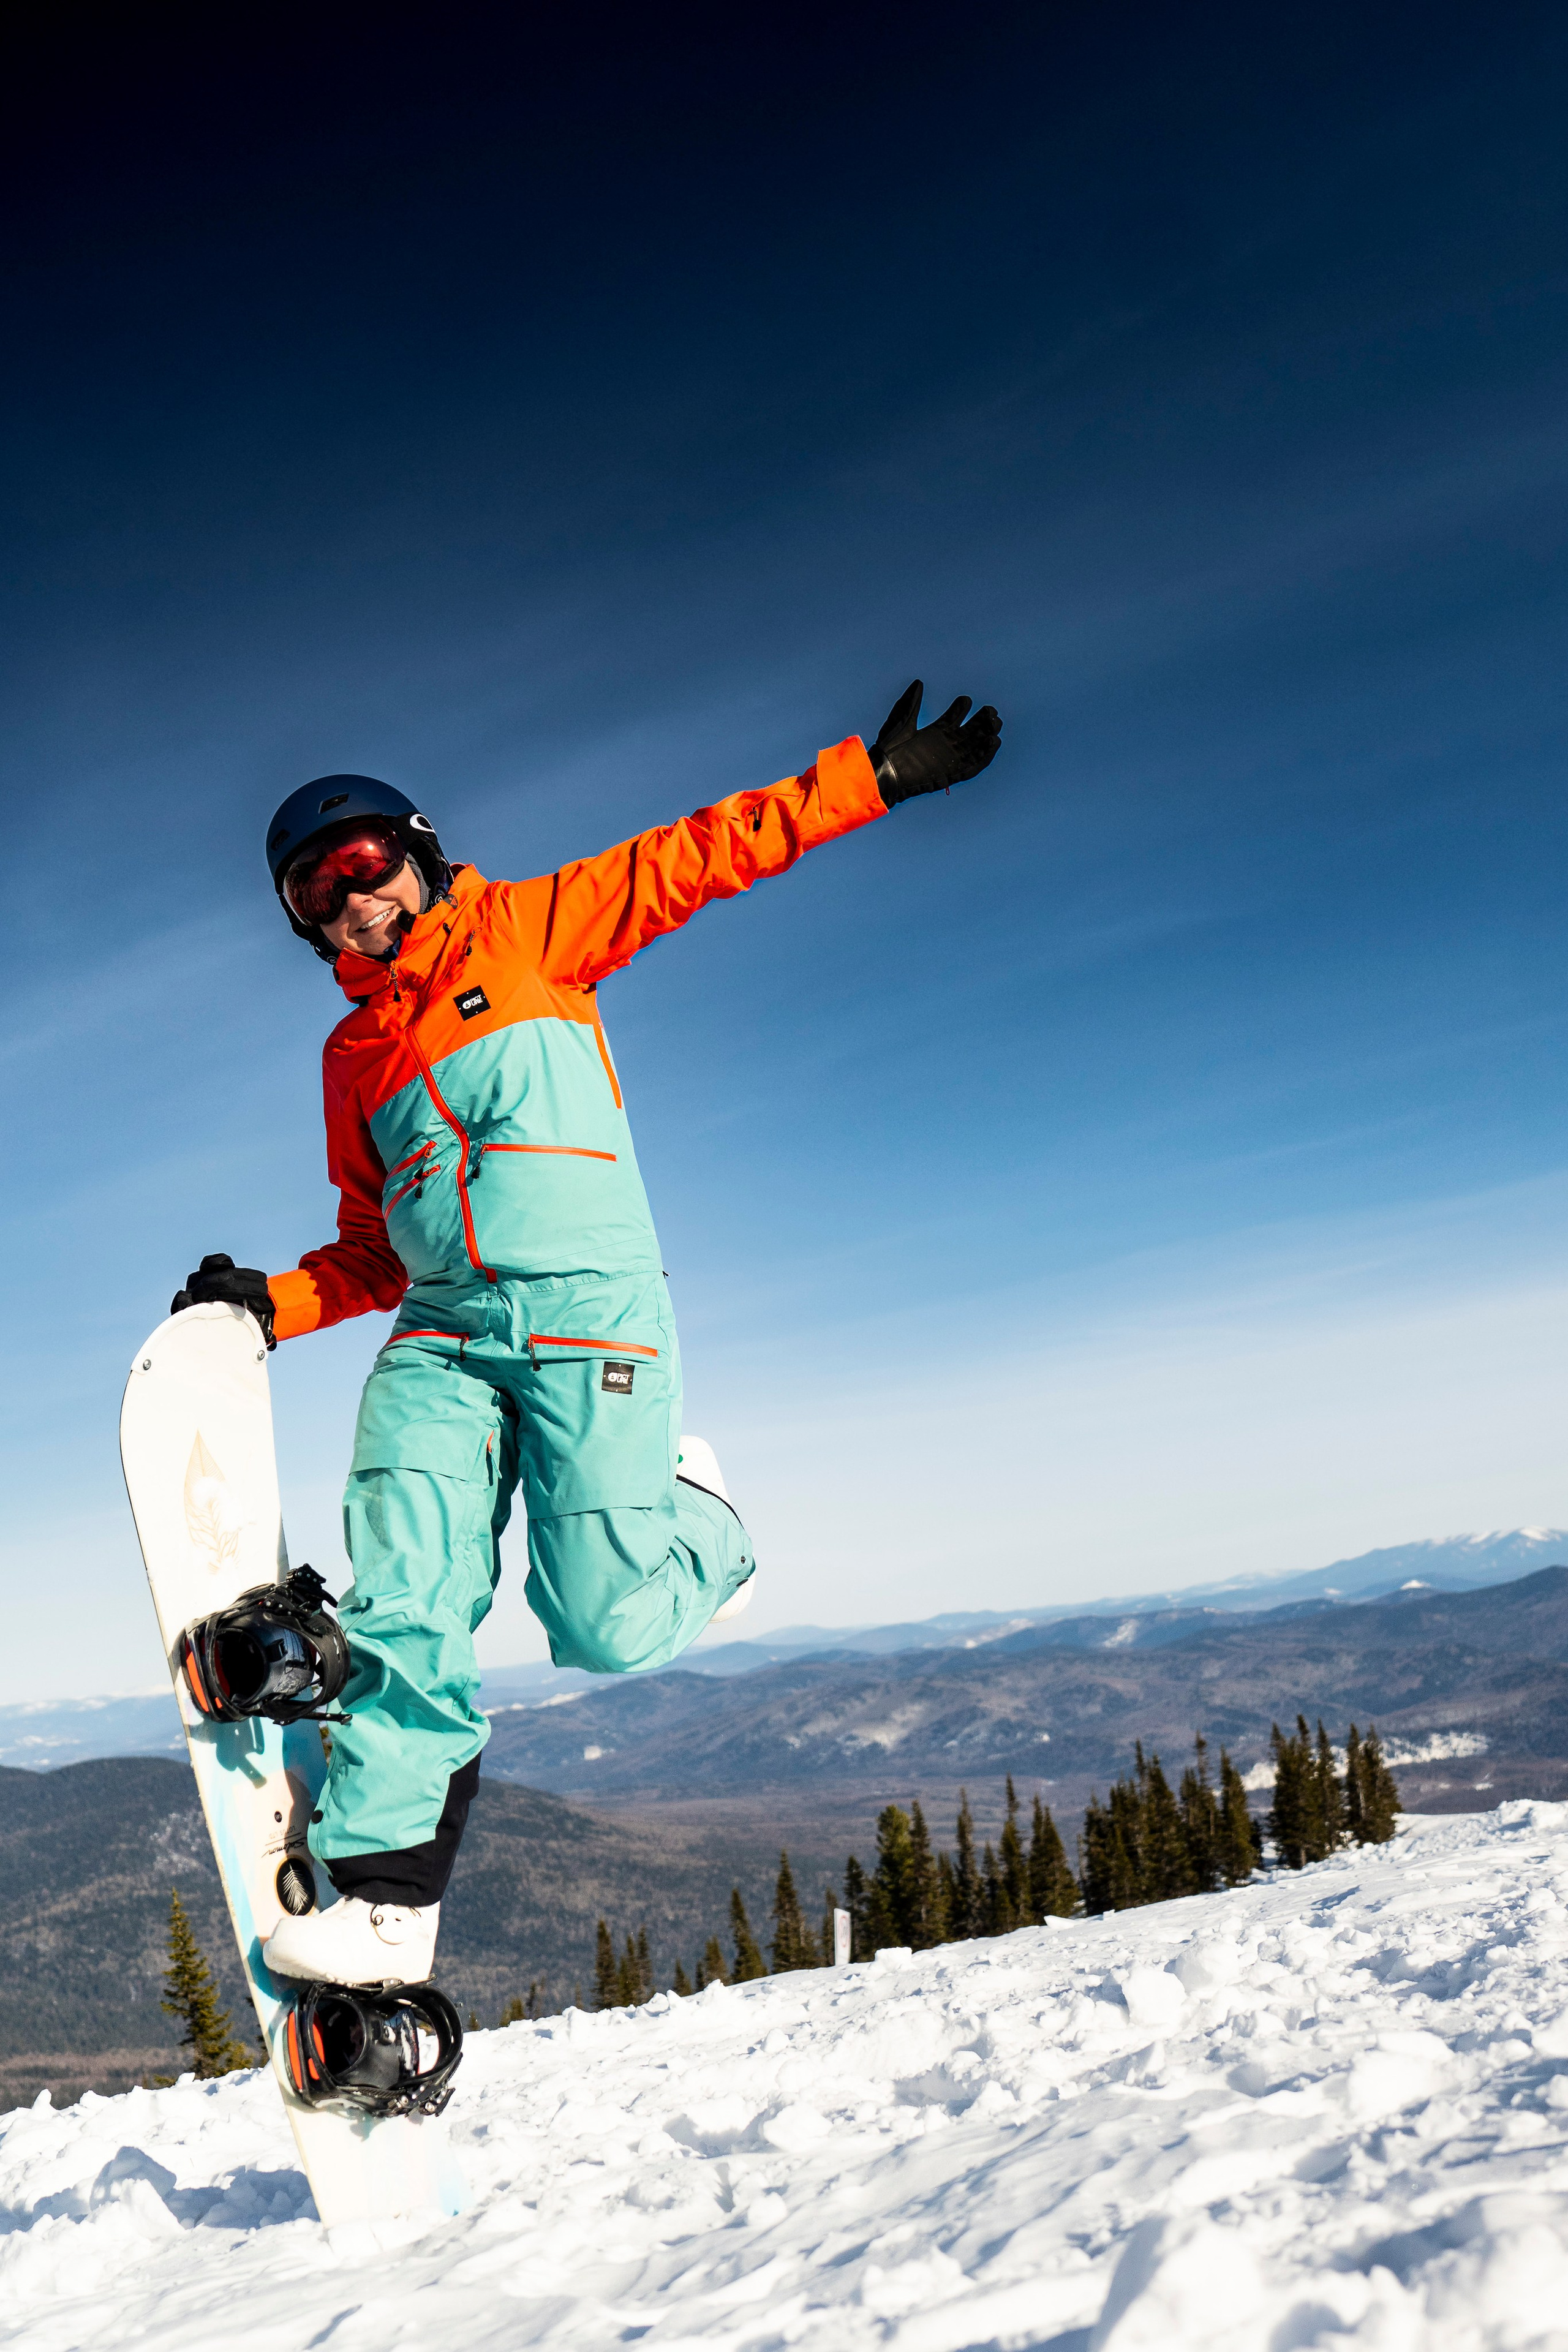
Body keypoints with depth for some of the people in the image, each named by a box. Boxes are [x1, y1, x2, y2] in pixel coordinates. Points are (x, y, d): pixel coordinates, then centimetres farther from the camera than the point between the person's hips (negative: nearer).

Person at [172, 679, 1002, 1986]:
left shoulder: (525, 932, 11)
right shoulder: (353, 1055, 24)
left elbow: (697, 858, 6)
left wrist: (875, 779, 0)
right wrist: (270, 1305, 8)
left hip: (588, 1311, -4)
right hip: (439, 1336, 4)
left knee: (608, 1631, -10)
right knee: (404, 1605, -14)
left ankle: (695, 1524, 22)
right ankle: (384, 1897, -7)